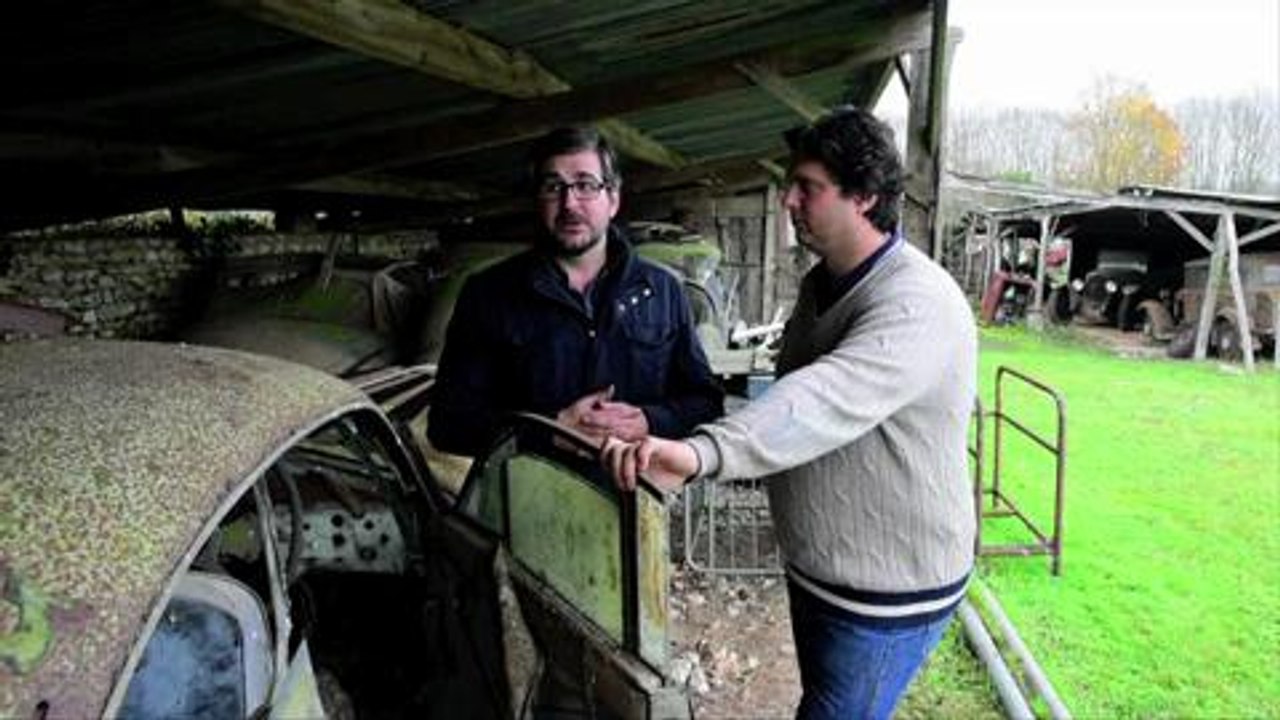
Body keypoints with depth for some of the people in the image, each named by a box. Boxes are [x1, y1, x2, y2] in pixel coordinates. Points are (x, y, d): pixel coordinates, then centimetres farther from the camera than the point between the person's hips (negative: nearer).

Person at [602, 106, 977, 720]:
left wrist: (703, 452, -60)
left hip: (885, 597, -9)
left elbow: (828, 399, -46)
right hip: (815, 569, 9)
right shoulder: (820, 283, 4)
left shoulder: (917, 304, -27)